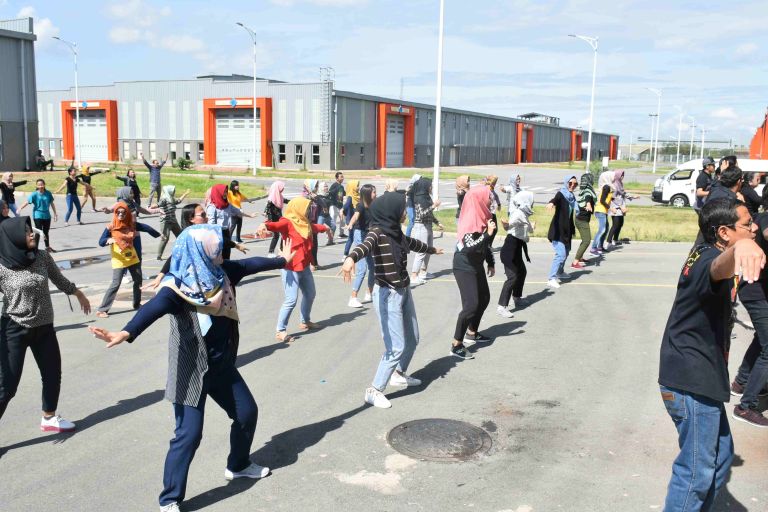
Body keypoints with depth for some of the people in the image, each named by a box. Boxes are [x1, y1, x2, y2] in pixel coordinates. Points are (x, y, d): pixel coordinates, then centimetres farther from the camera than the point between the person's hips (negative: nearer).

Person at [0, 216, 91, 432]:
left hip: (44, 328, 6)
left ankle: (49, 418, 41)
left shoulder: (42, 257, -4)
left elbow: (59, 279, 15)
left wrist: (78, 294, 29)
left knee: (53, 374, 19)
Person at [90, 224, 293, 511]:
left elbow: (250, 264, 14)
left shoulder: (221, 272, -3)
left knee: (247, 412, 19)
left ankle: (238, 465, 45)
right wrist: (126, 333, -62)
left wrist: (281, 260, 31)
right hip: (191, 371, -8)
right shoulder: (176, 288, -24)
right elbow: (153, 309, -43)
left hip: (222, 366, 8)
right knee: (189, 433, -9)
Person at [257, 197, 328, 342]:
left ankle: (305, 322, 43)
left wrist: (325, 227, 57)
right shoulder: (287, 222, -14)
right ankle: (280, 331, -1)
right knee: (291, 300, -12)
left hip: (304, 267, 9)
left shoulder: (305, 223, 13)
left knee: (310, 295, 23)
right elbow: (276, 225, -36)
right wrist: (265, 225, -59)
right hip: (291, 269, -9)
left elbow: (315, 227, 36)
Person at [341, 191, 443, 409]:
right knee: (397, 346, -10)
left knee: (412, 339, 19)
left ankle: (399, 374, 43)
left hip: (404, 291, 9)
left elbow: (412, 243, 29)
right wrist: (351, 258, -63)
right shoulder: (377, 232, -17)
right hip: (387, 295, -9)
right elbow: (365, 245, -41)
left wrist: (432, 249, 48)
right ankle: (374, 391, 3)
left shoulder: (396, 231, 7)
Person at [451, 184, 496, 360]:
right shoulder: (470, 220, -24)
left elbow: (486, 244, 15)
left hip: (476, 265, 10)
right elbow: (470, 248, -32)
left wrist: (491, 263, 19)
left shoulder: (482, 216, 3)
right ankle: (456, 345, -7)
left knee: (484, 298, 19)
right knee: (471, 304, -14)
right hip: (464, 267, -10)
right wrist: (488, 233, -31)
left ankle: (472, 333, 35)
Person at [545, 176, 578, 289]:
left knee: (566, 251, 25)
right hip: (558, 230, -9)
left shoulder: (571, 196, 10)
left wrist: (572, 228, 25)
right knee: (561, 254, -18)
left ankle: (560, 272, 46)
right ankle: (552, 278, -14)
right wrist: (551, 203, -60)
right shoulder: (561, 194, -12)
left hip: (566, 229, 9)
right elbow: (555, 199, -37)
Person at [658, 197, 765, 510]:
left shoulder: (704, 252, 8)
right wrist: (739, 249, -72)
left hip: (696, 376, 10)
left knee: (720, 456, 22)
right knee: (697, 471, -1)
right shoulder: (710, 259, -23)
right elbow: (720, 268, -50)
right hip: (691, 382, -10)